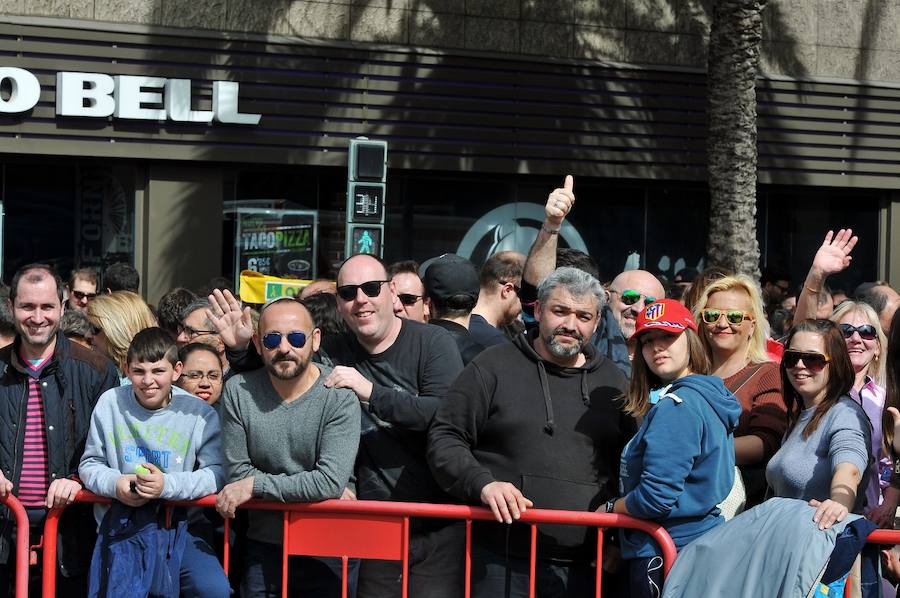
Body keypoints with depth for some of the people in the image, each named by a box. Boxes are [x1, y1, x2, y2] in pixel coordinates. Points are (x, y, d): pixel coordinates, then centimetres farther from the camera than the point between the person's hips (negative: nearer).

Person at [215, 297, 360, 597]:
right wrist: (306, 488, -15)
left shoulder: (340, 395, -14)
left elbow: (331, 481, -24)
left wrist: (256, 484, -19)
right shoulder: (238, 391, -6)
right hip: (264, 547, 2)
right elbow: (237, 473, -9)